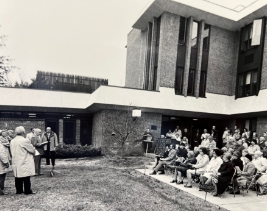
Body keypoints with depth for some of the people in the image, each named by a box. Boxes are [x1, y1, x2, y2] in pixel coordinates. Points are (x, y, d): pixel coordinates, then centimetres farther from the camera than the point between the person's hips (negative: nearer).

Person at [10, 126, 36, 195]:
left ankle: (19, 190, 23)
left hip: (16, 163, 7)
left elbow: (12, 152, 14)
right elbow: (32, 150, -11)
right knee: (26, 177, 2)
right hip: (25, 162, -7)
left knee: (18, 177, 14)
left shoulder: (12, 141, 4)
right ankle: (27, 191, 9)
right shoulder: (25, 140, -18)